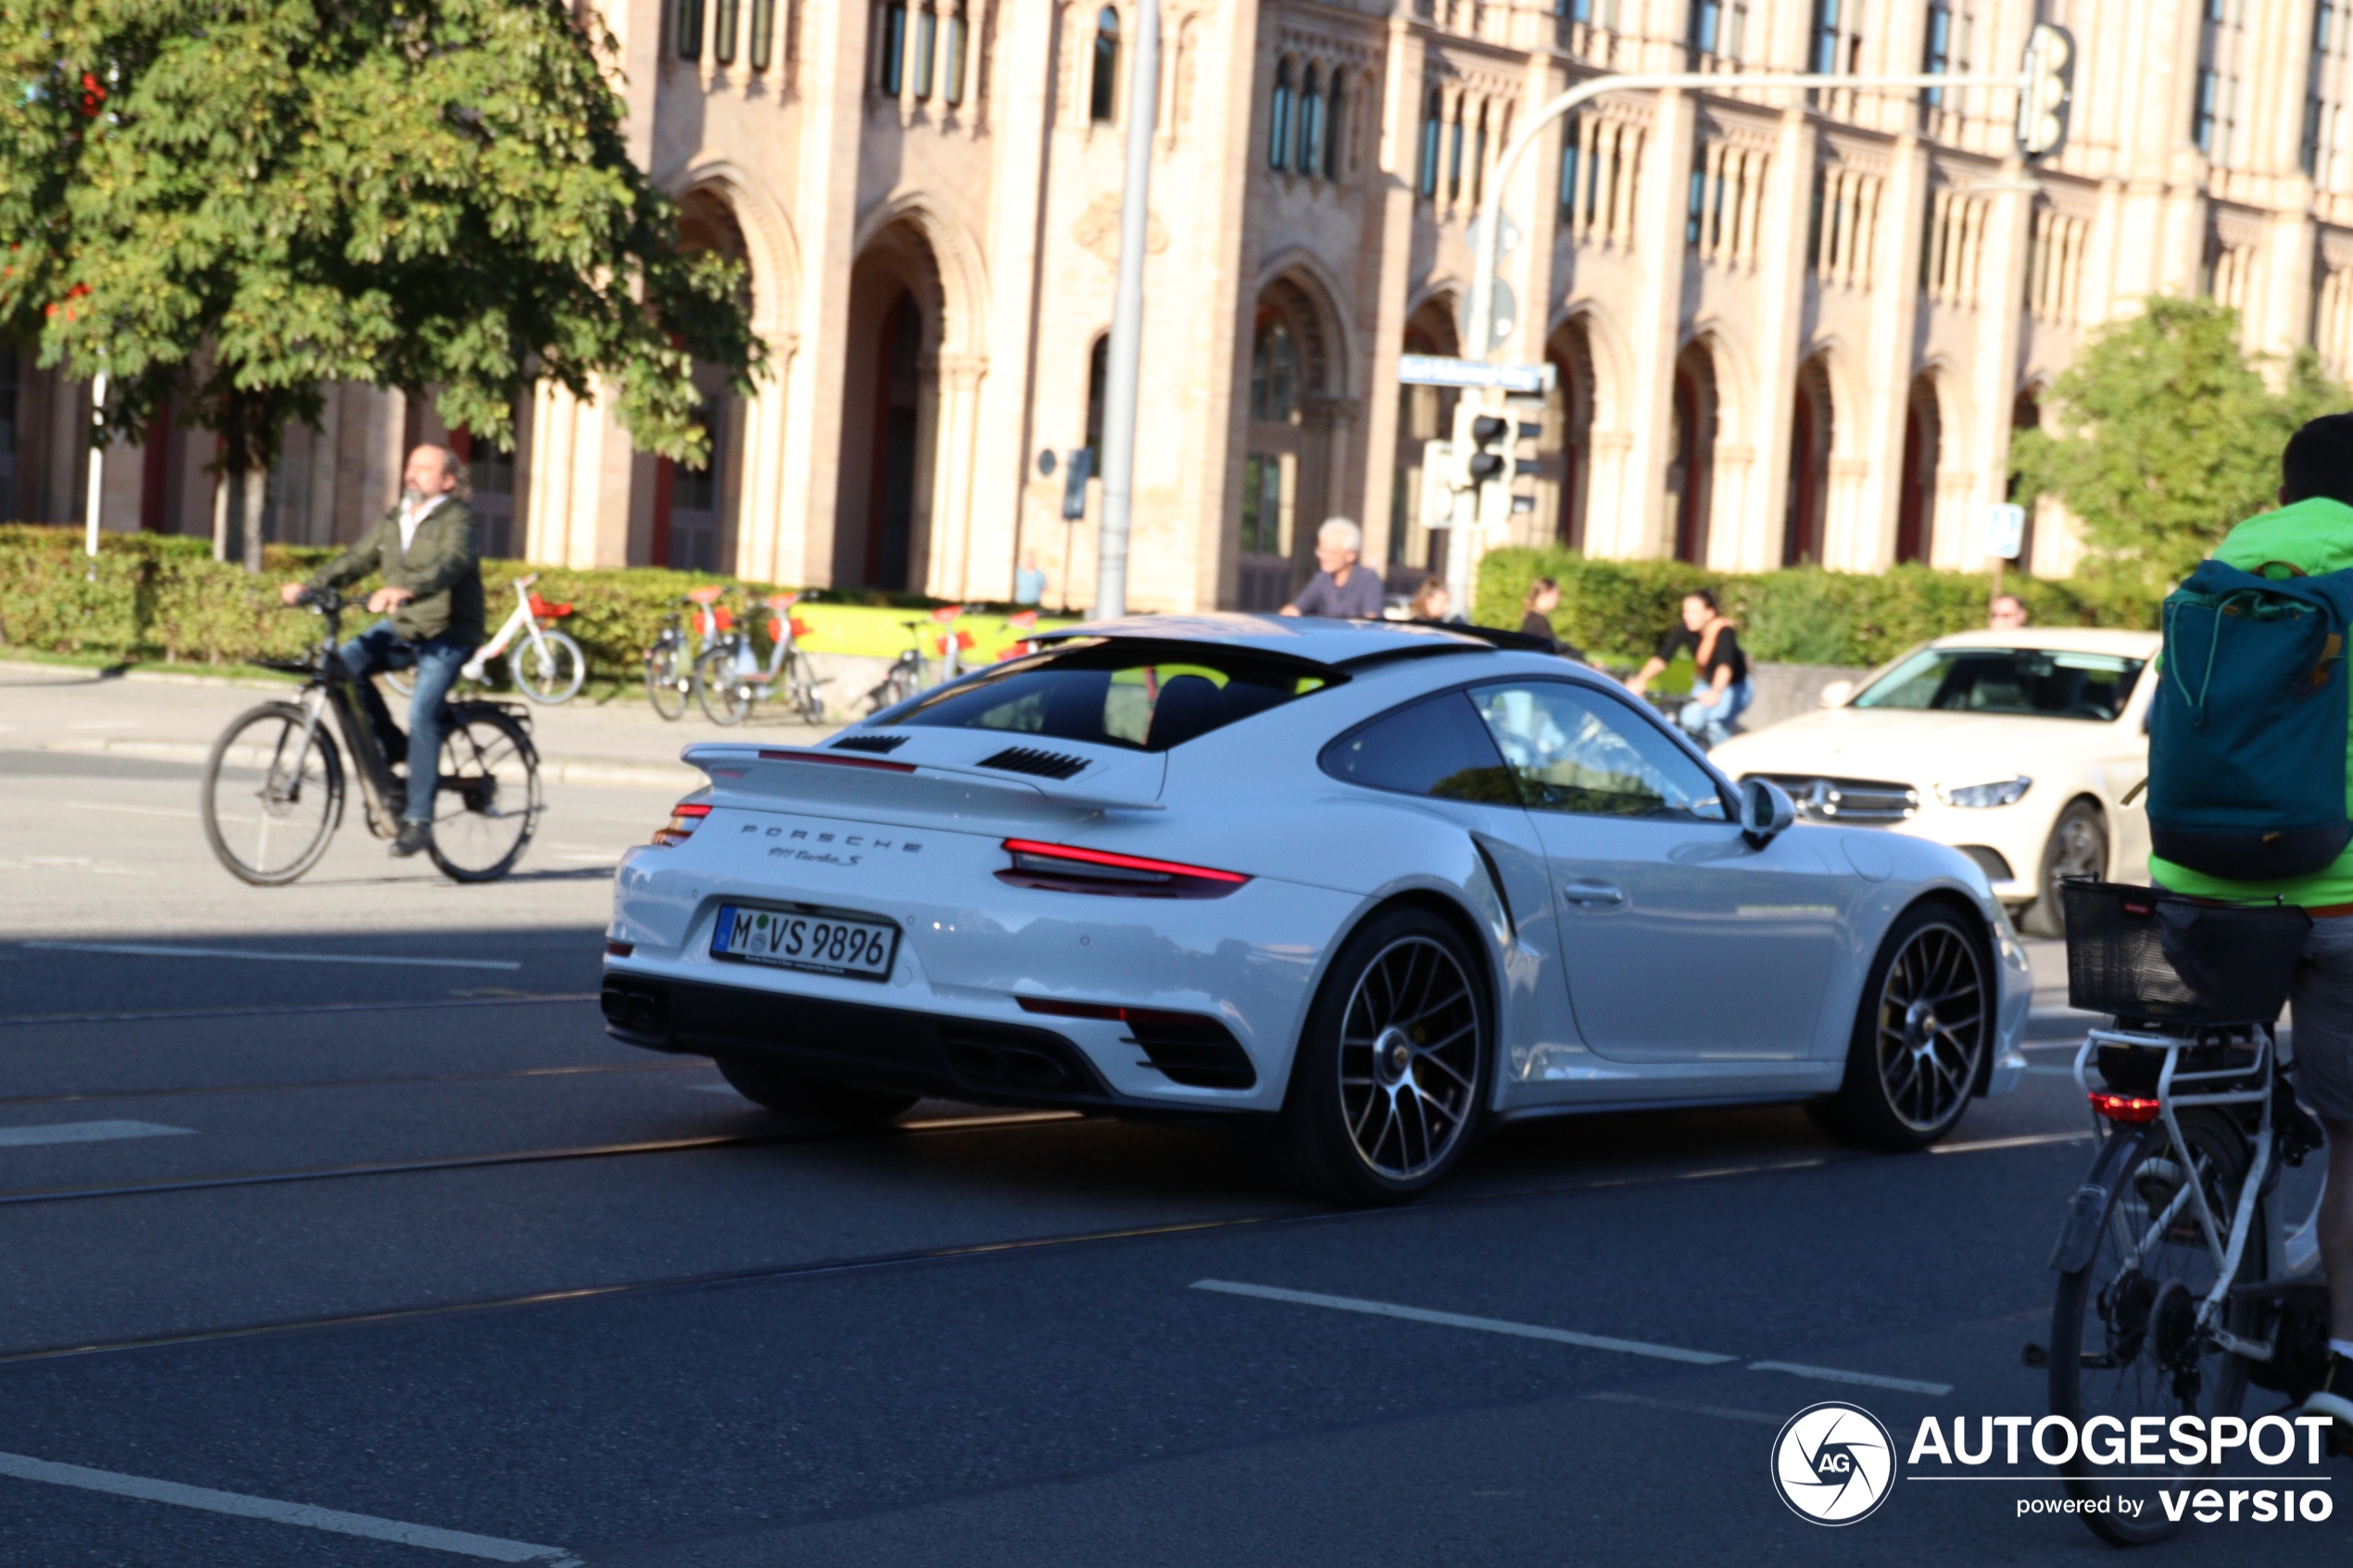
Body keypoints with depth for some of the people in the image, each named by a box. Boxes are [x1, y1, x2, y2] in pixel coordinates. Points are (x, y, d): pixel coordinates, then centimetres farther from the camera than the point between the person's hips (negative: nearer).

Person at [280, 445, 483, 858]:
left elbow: (454, 562, -29)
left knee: (422, 714, -21)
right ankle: (392, 750, 1)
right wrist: (309, 586, -11)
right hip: (401, 627, 7)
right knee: (344, 663, -16)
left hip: (447, 633, -7)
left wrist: (406, 590, -46)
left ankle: (418, 819, -15)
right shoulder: (393, 522, 11)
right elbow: (357, 559, 6)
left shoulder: (457, 519, -10)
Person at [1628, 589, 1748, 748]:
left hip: (1735, 686, -5)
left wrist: (1716, 692, -67)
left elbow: (1725, 664, -48)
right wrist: (1640, 681, -46)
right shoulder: (1685, 631, -18)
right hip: (1706, 684, 5)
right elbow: (1662, 657, -29)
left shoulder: (1723, 632, -31)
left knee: (1715, 726, -28)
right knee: (1689, 722, -17)